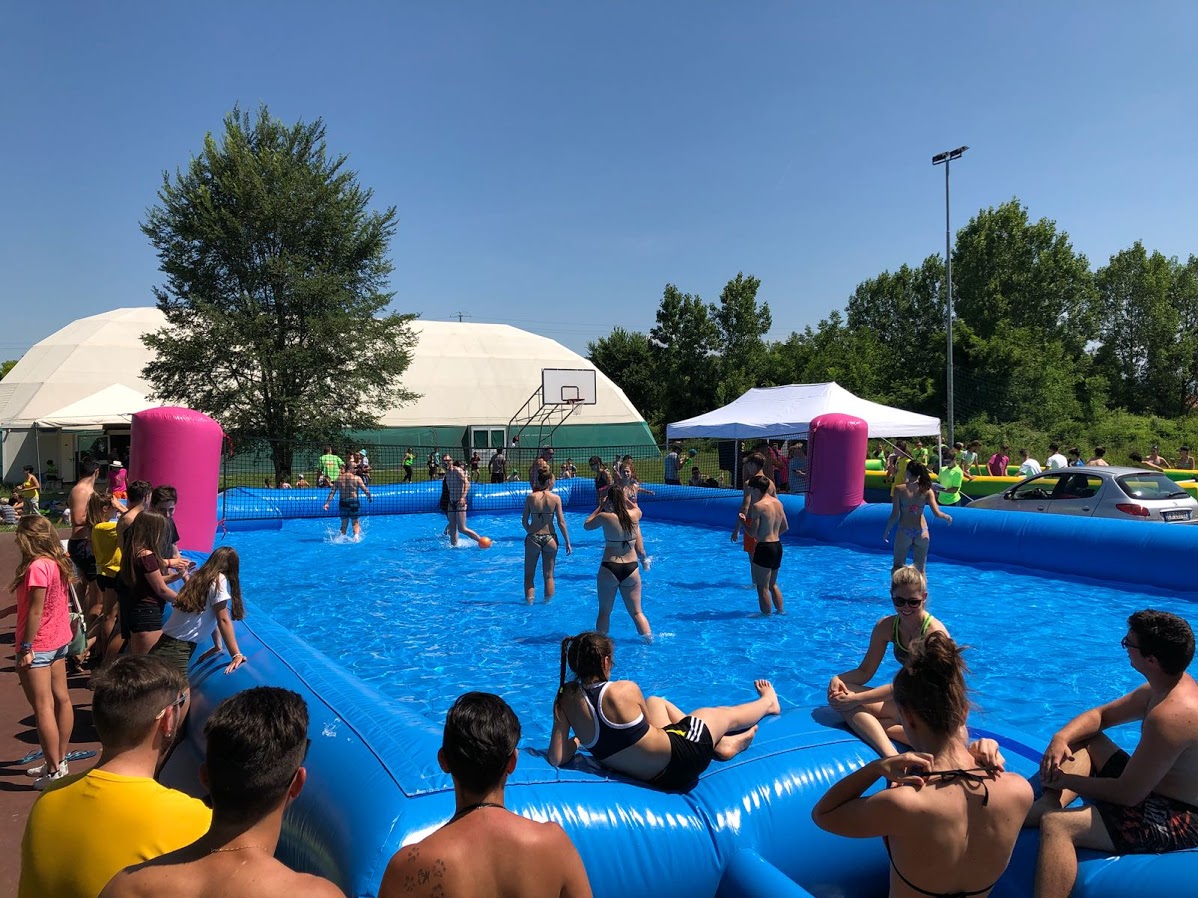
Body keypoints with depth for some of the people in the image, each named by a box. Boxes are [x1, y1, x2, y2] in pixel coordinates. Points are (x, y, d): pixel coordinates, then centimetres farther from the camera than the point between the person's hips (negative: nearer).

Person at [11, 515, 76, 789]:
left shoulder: (37, 567, -21)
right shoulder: (59, 563, 4)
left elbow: (35, 611, -21)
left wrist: (26, 648, -16)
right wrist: (9, 610, 22)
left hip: (38, 645, -9)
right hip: (59, 640, 9)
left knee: (43, 707, -2)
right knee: (61, 698, 15)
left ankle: (54, 772, 4)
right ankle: (59, 761, 27)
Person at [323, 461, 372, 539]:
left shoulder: (339, 478, 5)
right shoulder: (357, 478, -5)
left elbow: (332, 491, 2)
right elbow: (365, 489, -6)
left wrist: (327, 503, 0)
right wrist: (370, 498, 10)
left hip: (343, 503, 3)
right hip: (354, 503, -3)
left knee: (344, 523, 16)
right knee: (356, 523, 4)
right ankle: (356, 535, -19)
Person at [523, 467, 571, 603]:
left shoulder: (531, 497, -4)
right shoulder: (556, 498, -6)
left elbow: (524, 521, -1)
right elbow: (561, 523, -7)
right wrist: (568, 542, 1)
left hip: (533, 539, 0)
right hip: (550, 538, 0)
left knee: (529, 575, 14)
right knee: (548, 576, 14)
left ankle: (529, 601, 10)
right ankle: (547, 602, 18)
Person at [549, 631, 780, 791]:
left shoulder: (565, 699, -12)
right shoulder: (625, 690, -23)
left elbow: (557, 758, -14)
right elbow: (647, 723, -3)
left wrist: (577, 740, 7)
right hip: (678, 758, -5)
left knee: (656, 702, 32)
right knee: (722, 714, 24)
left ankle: (721, 744, 41)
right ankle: (768, 703, 57)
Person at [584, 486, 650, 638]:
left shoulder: (604, 517, -10)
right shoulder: (635, 515, -2)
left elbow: (586, 525, 10)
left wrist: (600, 507, 15)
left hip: (609, 569, -3)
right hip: (631, 568, 3)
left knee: (604, 612, 11)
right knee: (636, 612, 13)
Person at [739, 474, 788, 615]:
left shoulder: (758, 506, -16)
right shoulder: (778, 503, 8)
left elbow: (752, 533, -16)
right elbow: (785, 527, 16)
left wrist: (742, 520, 0)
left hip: (764, 548, -8)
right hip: (778, 546, 8)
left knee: (763, 587, 3)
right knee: (773, 584, 21)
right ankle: (781, 611, 26)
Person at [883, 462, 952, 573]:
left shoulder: (899, 490, -9)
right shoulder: (927, 491, -5)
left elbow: (895, 514, -8)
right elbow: (937, 513, -11)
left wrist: (886, 531, 3)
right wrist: (947, 517, 10)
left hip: (904, 532, -2)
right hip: (921, 532, 2)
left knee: (897, 567, 10)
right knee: (920, 569, 13)